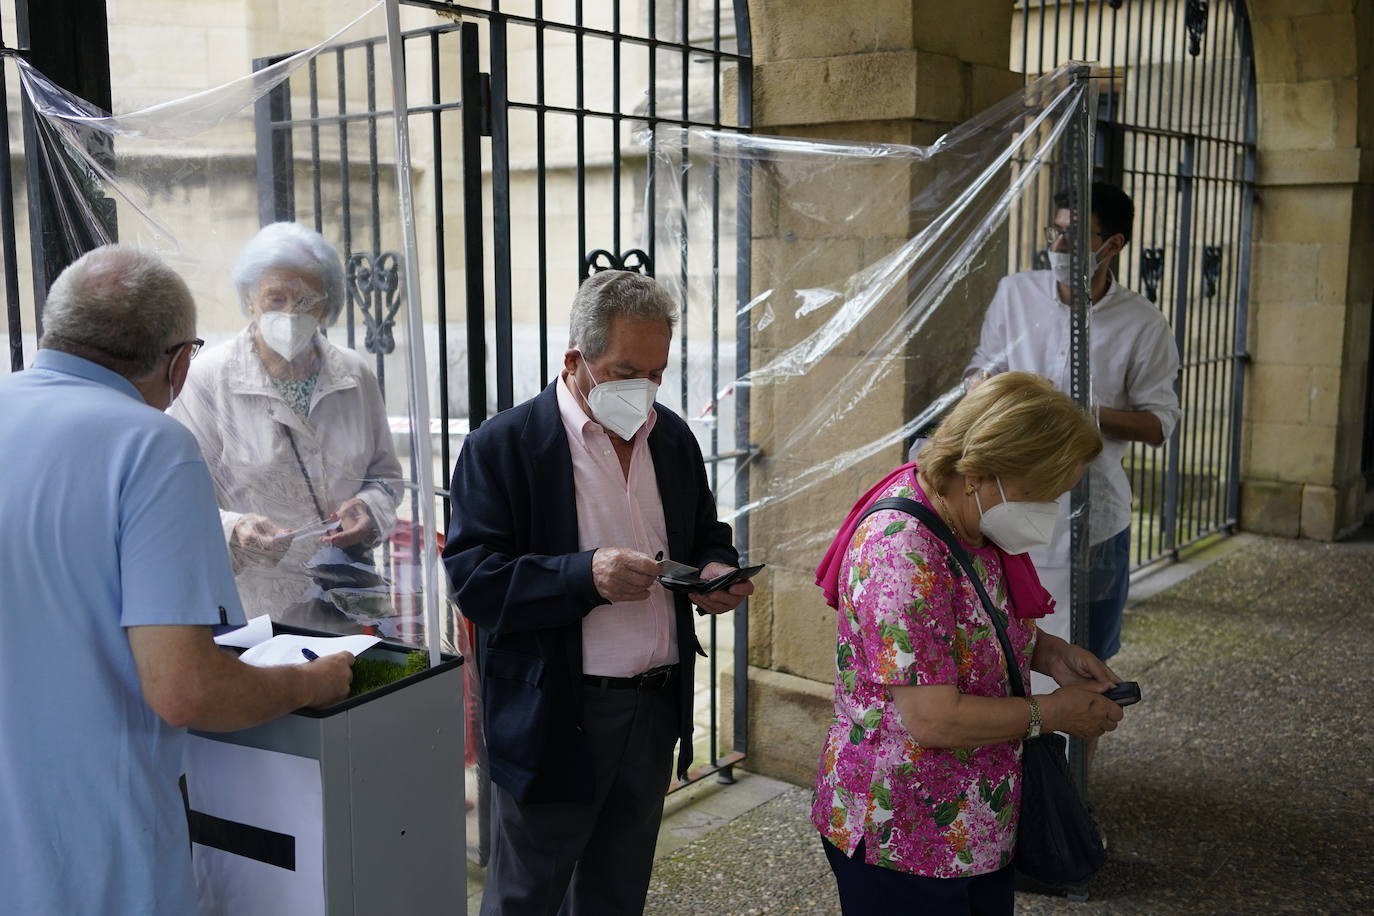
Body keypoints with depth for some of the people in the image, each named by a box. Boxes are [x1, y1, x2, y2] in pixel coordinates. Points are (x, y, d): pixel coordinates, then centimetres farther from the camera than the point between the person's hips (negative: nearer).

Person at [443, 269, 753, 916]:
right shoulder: (502, 446, -12)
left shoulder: (673, 437, 7)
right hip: (554, 713, -5)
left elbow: (706, 533, 19)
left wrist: (716, 571, -5)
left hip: (657, 707, 6)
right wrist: (585, 575, -29)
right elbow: (474, 580, -16)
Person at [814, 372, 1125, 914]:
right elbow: (934, 720, -29)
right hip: (898, 836, -9)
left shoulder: (975, 525, 1)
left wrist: (1048, 653, 0)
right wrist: (1050, 713, -15)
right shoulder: (902, 551, -29)